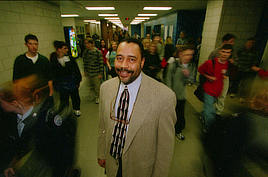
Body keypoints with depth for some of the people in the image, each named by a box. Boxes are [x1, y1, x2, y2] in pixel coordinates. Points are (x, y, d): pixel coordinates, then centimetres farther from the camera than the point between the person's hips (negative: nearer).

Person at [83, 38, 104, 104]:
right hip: (89, 73, 5)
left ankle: (97, 97, 23)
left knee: (97, 86, 4)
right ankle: (96, 95, 36)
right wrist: (85, 71, 10)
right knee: (92, 85, 15)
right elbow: (85, 62, 12)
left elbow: (101, 63, -11)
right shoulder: (86, 52, 2)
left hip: (96, 73, -4)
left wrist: (101, 73, -12)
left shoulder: (98, 52, -12)